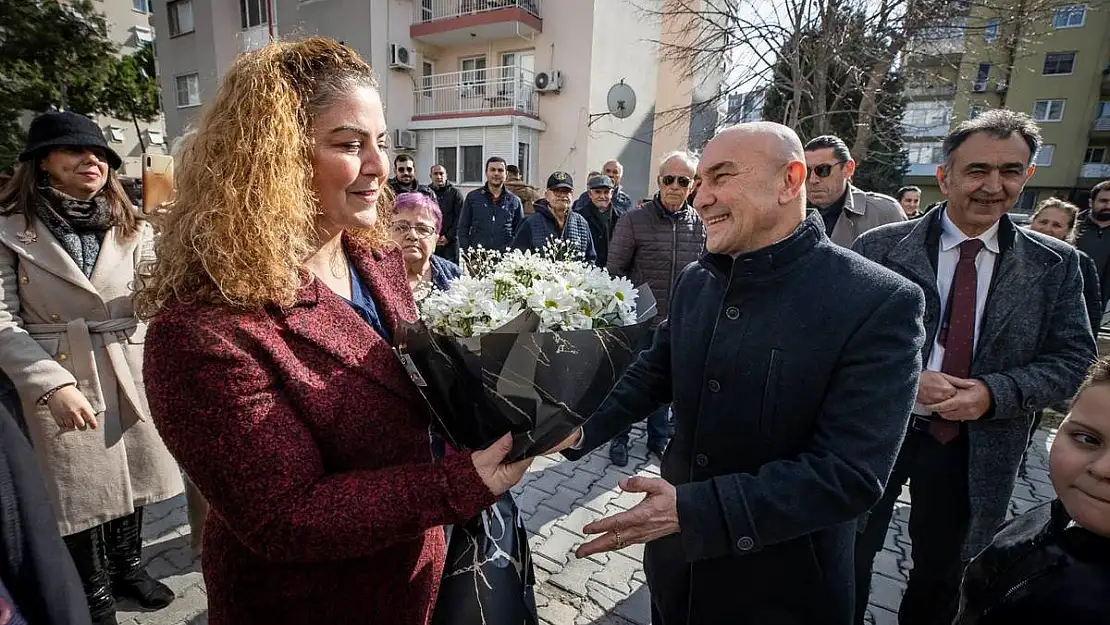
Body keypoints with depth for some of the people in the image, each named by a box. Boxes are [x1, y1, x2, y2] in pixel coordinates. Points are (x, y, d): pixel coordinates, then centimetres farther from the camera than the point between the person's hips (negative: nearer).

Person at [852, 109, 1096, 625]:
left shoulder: (1055, 266, -2)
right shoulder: (881, 247, -10)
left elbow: (1073, 359, -1)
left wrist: (994, 392, -18)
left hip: (977, 448, 2)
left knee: (943, 573, 22)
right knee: (851, 558, 16)